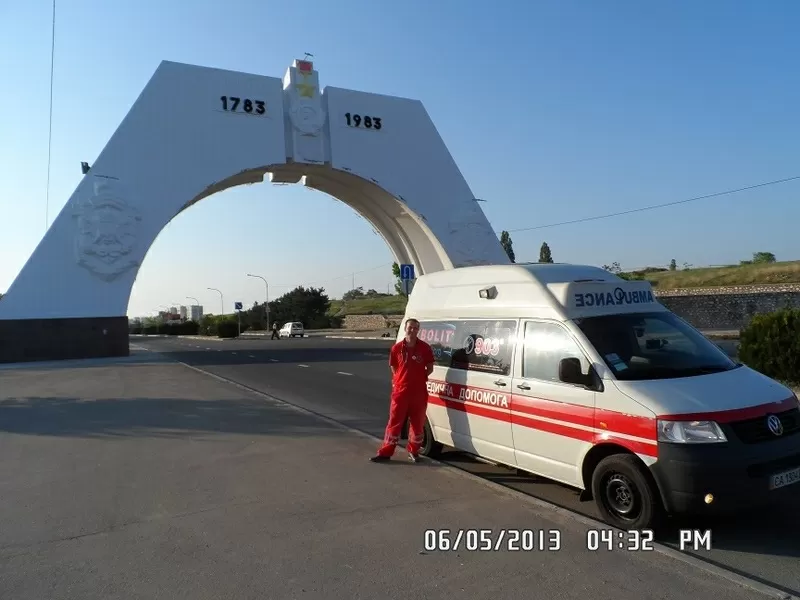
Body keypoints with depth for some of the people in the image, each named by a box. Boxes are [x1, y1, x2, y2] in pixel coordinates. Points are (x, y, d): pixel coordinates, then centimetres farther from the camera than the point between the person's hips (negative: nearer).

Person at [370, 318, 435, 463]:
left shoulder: (425, 348, -3)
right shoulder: (397, 348, -1)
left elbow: (430, 368, 5)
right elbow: (393, 368, 10)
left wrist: (419, 378, -4)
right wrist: (400, 380, 2)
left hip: (419, 392, 0)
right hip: (400, 391, 0)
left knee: (418, 423, 10)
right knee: (395, 422, 4)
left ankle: (413, 451, 26)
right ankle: (385, 452, 9)